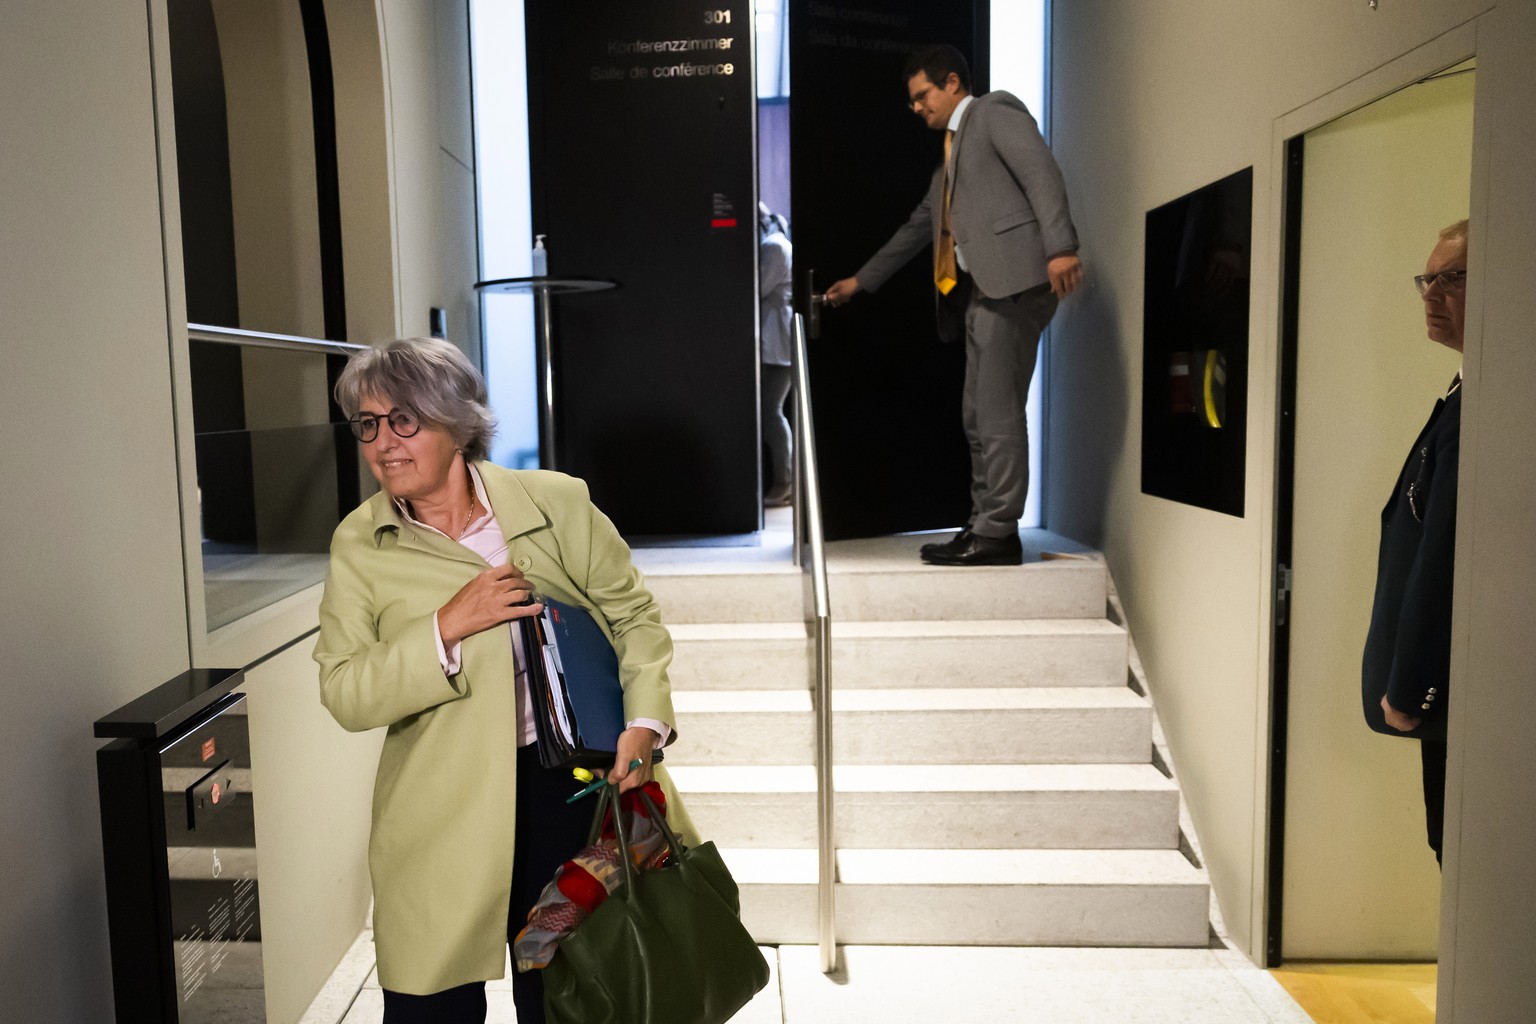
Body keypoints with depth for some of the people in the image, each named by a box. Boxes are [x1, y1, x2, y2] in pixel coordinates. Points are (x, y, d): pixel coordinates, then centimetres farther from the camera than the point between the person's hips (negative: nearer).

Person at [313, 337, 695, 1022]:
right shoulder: (359, 546, -3)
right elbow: (344, 695, -8)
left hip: (570, 788, 1)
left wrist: (644, 721, -12)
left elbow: (634, 614, 2)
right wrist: (447, 626, -22)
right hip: (442, 820, 0)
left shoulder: (558, 503, -5)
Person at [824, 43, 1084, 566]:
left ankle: (999, 533, -6)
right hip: (980, 289, 10)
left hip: (1013, 278, -9)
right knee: (977, 415, 8)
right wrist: (860, 280, 36)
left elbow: (1043, 174, -11)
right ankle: (983, 526, 14)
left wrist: (1059, 248, -24)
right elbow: (919, 225, 34)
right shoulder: (952, 149, 29)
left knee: (998, 413, -10)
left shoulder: (995, 111, 4)